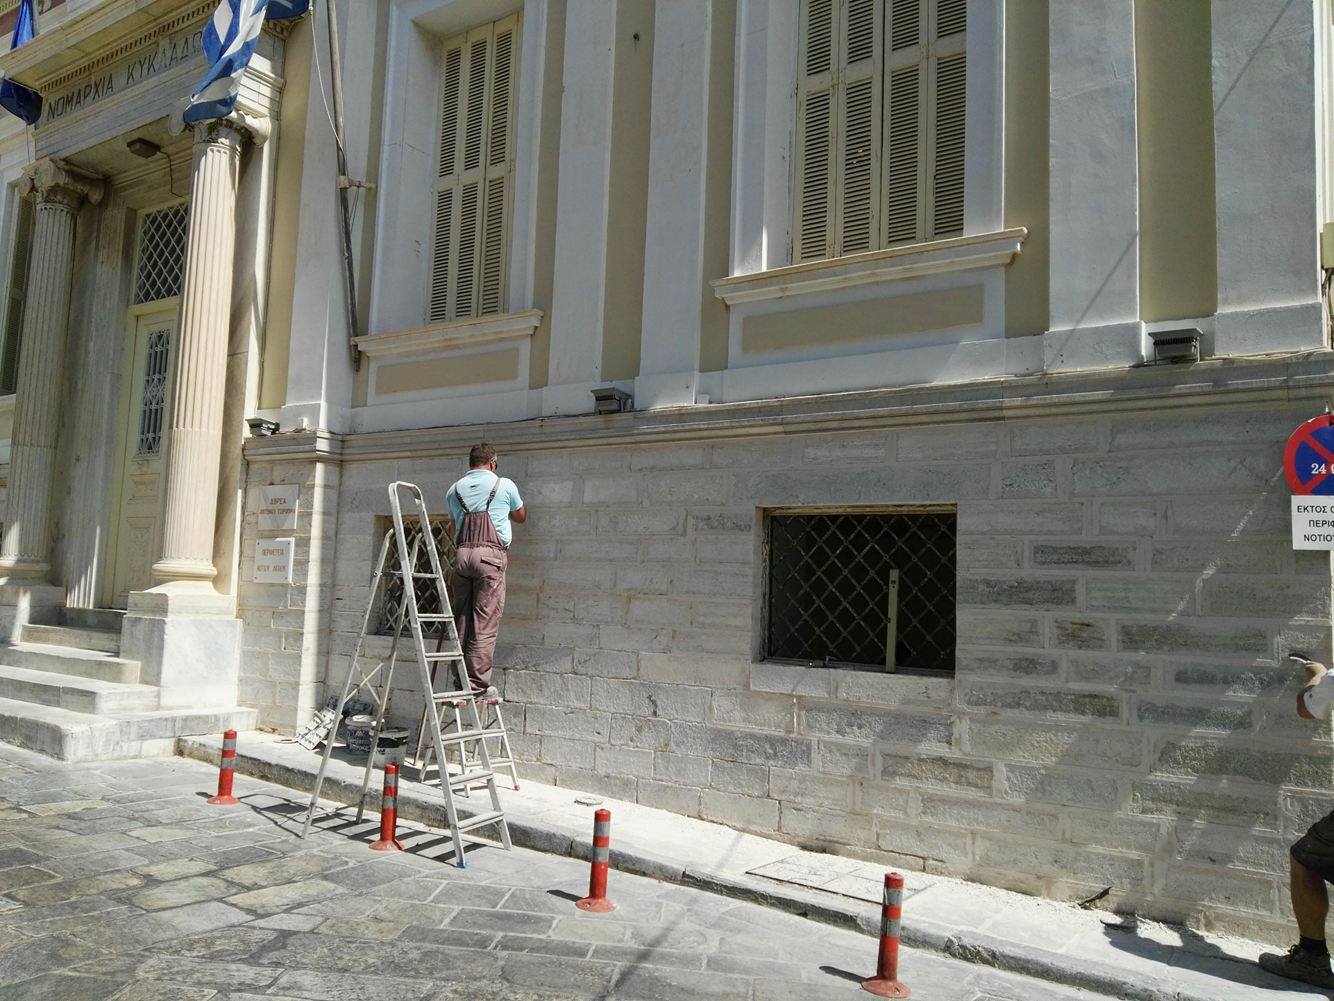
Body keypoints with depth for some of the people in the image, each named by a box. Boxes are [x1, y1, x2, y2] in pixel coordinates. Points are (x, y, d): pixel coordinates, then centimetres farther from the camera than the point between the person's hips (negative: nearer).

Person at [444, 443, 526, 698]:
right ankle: (477, 685, -6)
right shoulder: (505, 485, 9)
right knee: (485, 623, -5)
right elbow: (521, 517, 25)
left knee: (461, 620, 7)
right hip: (491, 554, -4)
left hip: (462, 554, 4)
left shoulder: (454, 490, 18)